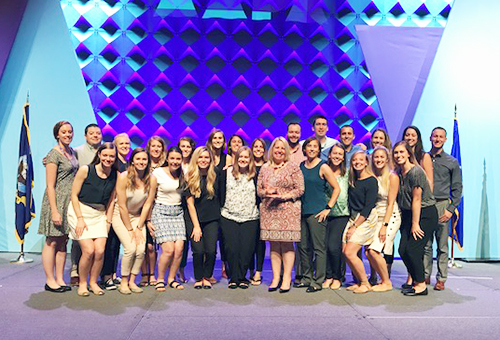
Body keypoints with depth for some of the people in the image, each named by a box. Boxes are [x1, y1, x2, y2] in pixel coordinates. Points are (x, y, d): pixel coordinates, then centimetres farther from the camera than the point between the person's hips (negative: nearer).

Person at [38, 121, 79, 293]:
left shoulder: (72, 151, 13)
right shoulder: (53, 154, -10)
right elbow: (50, 186, -14)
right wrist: (54, 211, -19)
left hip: (70, 201, 7)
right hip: (57, 200, -7)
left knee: (63, 242, 11)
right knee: (52, 242, 1)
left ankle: (60, 279, 18)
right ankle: (50, 280, 10)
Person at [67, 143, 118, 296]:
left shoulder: (115, 175, 1)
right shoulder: (85, 170, -10)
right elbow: (74, 195, -7)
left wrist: (108, 219, 4)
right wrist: (80, 219, -11)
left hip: (100, 214, 3)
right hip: (80, 211, -3)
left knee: (100, 251, -9)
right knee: (89, 250, -13)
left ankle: (93, 282, 15)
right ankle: (82, 283, 11)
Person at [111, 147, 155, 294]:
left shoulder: (151, 179, -9)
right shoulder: (123, 177, -18)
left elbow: (147, 204, -4)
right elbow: (122, 206, -15)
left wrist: (138, 228, -7)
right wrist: (130, 230, -12)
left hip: (138, 217, 3)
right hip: (120, 216, -3)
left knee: (141, 250, -12)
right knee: (130, 248, -18)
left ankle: (132, 281, 8)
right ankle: (123, 282, 3)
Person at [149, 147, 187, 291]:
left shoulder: (183, 175, 8)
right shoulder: (158, 173, -4)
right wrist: (148, 220, -3)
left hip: (178, 213, 4)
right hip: (161, 212, -4)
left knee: (179, 249, -8)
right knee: (169, 250, -14)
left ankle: (171, 278, 14)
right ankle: (160, 279, 9)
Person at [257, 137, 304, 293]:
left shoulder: (293, 167, 3)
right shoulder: (264, 168, 14)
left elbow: (300, 189, -3)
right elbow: (259, 190, 14)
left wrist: (283, 196, -13)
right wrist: (267, 192, -7)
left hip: (288, 210, -3)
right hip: (269, 211, 4)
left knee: (287, 244, -3)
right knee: (273, 245, 5)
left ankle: (287, 278, 6)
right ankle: (276, 278, 12)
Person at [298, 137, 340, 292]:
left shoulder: (323, 167, -6)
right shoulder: (300, 166, 11)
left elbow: (337, 188, -6)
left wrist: (328, 208, -10)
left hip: (317, 212, -6)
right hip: (302, 211, 6)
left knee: (319, 248, -1)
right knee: (303, 247, 12)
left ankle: (318, 281, 7)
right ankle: (307, 277, 24)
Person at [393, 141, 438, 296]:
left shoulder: (416, 172, -18)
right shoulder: (398, 172, 6)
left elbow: (416, 199, -18)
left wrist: (415, 224, -16)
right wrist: (408, 222, 11)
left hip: (425, 214, -7)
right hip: (408, 214, 7)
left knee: (412, 249, -11)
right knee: (402, 249, 3)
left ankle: (421, 285, 4)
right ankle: (412, 277, 25)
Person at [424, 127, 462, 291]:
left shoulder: (452, 162, 8)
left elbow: (457, 188, 5)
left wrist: (451, 209, -5)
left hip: (442, 205, -1)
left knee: (442, 246, 2)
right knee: (425, 244, 4)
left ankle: (441, 279, 10)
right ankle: (425, 276, 14)